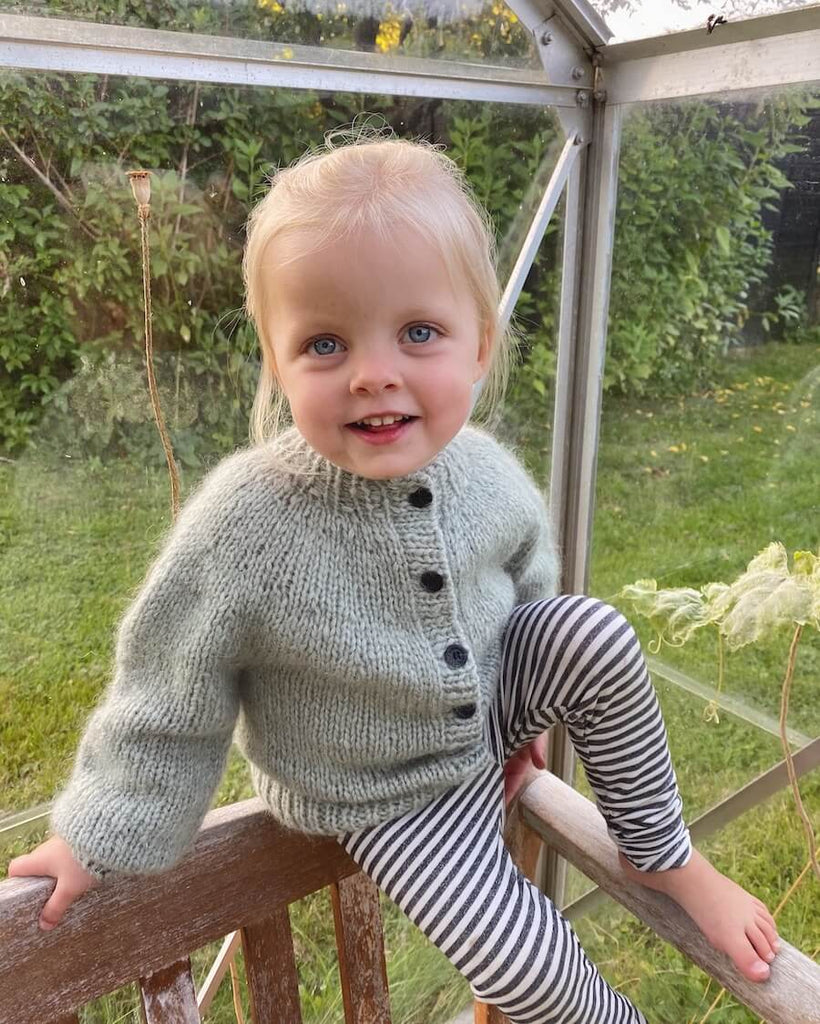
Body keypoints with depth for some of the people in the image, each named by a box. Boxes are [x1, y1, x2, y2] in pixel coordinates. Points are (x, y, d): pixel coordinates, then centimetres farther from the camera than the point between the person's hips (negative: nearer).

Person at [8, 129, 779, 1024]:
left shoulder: (484, 470, -18)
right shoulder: (244, 529, -31)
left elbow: (527, 576, 4)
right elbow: (169, 702, -17)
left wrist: (528, 697, 16)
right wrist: (102, 841, -5)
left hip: (489, 701, 4)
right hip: (391, 795, -3)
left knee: (595, 637, -16)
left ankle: (664, 858, 8)